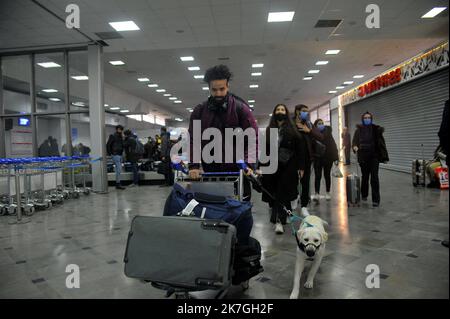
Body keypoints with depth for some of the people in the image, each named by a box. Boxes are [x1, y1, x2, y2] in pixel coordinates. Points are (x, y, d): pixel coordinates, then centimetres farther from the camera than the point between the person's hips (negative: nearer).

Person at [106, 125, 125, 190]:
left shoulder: (121, 137, 15)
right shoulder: (113, 136, -7)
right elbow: (108, 145, -11)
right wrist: (109, 153, -12)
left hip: (120, 155, 8)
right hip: (115, 155, -8)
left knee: (119, 170, 11)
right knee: (118, 169, -10)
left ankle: (118, 183, 18)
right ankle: (118, 184, -5)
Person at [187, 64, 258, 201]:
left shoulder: (241, 108, -2)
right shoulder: (199, 111, 5)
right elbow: (193, 140, 2)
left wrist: (249, 164, -20)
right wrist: (193, 165, -12)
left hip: (236, 171, -1)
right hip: (209, 172, 2)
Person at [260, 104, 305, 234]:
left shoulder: (292, 129, 2)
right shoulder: (269, 130, 10)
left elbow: (300, 149, 0)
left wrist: (301, 166, -5)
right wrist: (261, 166, 3)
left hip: (288, 166, -3)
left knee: (283, 193, -7)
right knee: (273, 193, 6)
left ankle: (279, 220, -6)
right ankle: (279, 217, 24)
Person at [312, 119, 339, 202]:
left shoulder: (328, 133, 0)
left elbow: (333, 145, -2)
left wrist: (336, 158, -7)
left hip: (328, 158, 1)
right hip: (317, 158, -1)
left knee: (327, 175, 11)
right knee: (317, 176, -5)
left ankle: (328, 193, 23)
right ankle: (317, 194, -7)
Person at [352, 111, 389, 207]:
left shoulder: (376, 129, 2)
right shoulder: (359, 130, 3)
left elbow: (381, 143, 1)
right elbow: (355, 142, -4)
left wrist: (384, 156, -3)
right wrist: (355, 147, -29)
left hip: (374, 156, -1)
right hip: (363, 157, 1)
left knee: (374, 177, -9)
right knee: (365, 176, 11)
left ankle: (376, 200, -6)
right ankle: (364, 195, 32)